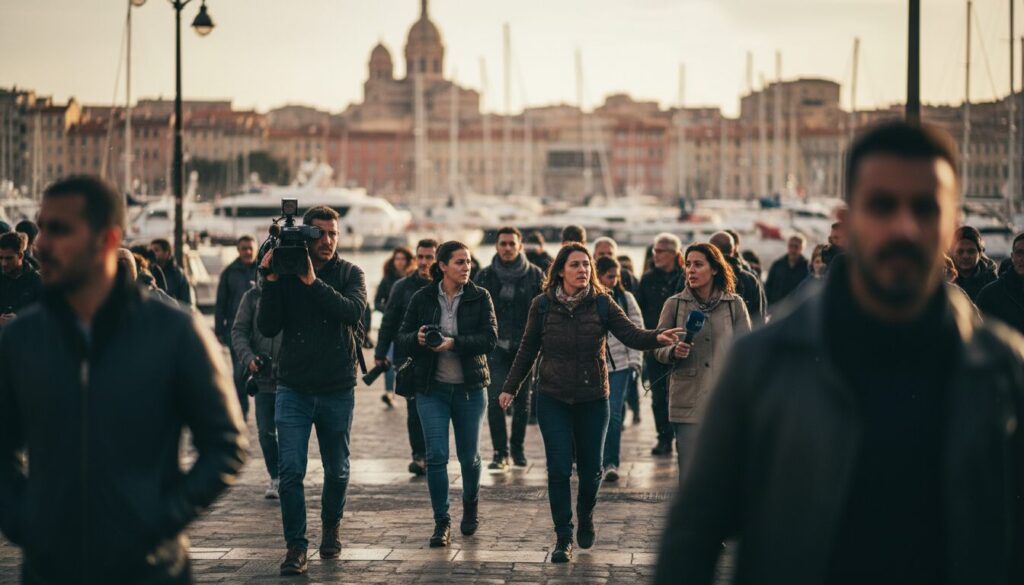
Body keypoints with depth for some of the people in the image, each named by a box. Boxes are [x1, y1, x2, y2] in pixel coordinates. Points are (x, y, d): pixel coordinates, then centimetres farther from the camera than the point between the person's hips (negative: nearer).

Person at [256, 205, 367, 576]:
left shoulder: (349, 274, 0)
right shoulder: (285, 272, 0)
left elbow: (353, 312, -20)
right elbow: (267, 327, -7)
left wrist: (313, 282, -25)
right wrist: (272, 282, -16)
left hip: (338, 390, 1)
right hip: (293, 389, -1)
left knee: (337, 470, 13)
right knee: (290, 471, -10)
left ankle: (331, 528, 37)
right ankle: (296, 546, -2)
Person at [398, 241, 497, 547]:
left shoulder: (480, 297, -2)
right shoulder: (423, 298, 0)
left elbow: (490, 338, -11)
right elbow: (402, 336, 4)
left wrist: (454, 343, -23)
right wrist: (417, 338, -19)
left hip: (470, 387, 0)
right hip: (432, 388, 0)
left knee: (469, 456, 10)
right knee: (436, 455, -8)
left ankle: (471, 505, 38)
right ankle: (442, 522, 2)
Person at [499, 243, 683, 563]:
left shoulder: (601, 304, -4)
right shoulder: (542, 305, -2)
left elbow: (632, 335, -15)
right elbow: (528, 350, 7)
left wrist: (657, 338, -36)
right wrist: (510, 388, 7)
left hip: (592, 399, 1)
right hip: (553, 399, -1)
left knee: (591, 468, 8)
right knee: (559, 468, -7)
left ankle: (586, 516, 38)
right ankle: (563, 537, 3)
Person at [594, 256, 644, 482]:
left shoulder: (626, 299, 4)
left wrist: (635, 363, -3)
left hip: (619, 365, -1)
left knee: (613, 414, -8)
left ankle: (611, 463, -5)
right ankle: (598, 460, 20)